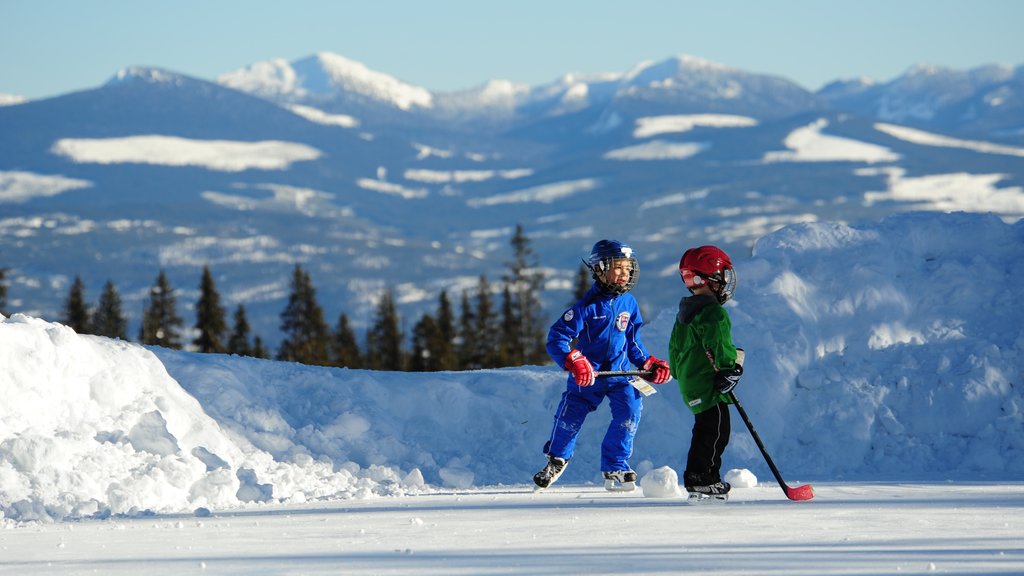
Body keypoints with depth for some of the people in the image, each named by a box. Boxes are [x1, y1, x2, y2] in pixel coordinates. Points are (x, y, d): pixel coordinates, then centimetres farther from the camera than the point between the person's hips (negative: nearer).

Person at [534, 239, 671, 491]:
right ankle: (557, 459, 32)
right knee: (570, 415, -1)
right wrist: (574, 360, -31)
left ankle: (615, 469, -4)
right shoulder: (589, 305, -13)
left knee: (630, 410, -17)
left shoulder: (629, 303, 4)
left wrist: (649, 364, 6)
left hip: (619, 372, 3)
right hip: (588, 374, -3)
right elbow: (557, 337, -17)